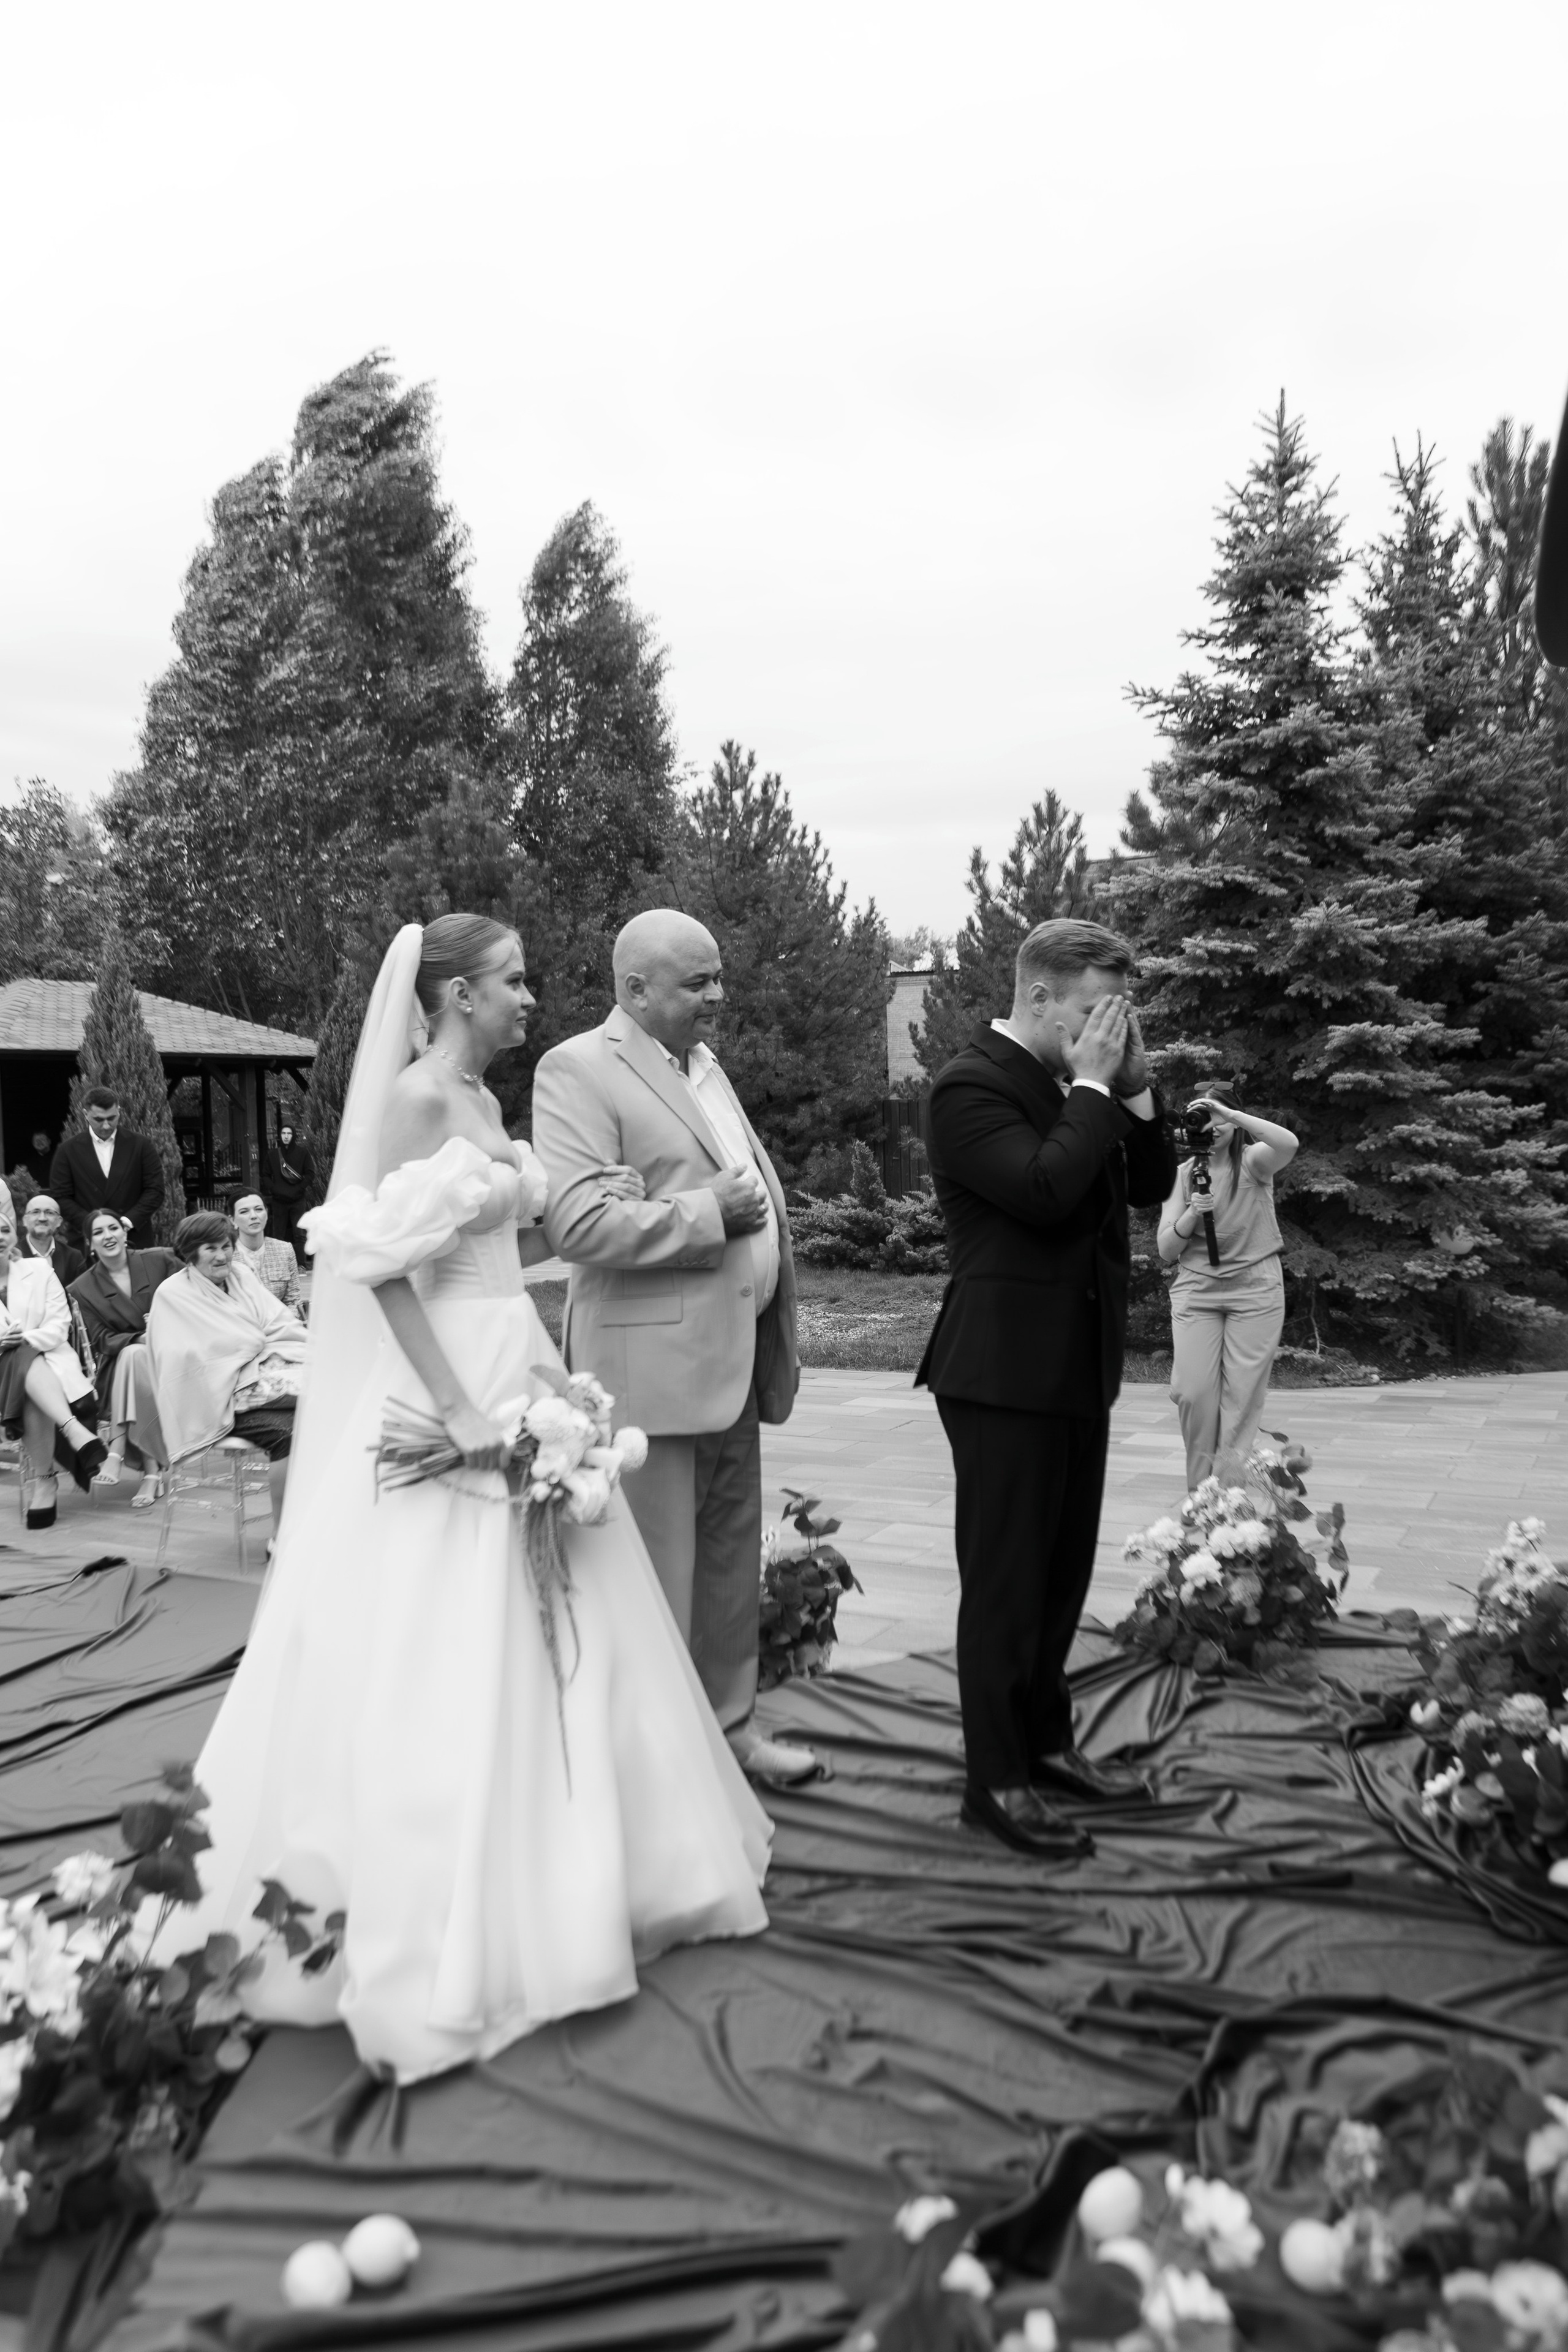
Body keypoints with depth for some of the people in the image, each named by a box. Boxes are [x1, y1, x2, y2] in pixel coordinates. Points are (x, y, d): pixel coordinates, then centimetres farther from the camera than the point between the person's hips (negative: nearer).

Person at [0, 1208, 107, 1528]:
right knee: (26, 1361, -36)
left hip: (46, 1355, 1)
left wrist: (28, 1338, -15)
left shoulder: (38, 1270, 10)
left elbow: (60, 1324, 3)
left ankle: (40, 1482, -35)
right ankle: (77, 1433, -49)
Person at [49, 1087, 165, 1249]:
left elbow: (155, 1190, 2)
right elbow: (61, 1197, 4)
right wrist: (90, 1223, -12)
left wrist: (129, 1220, -11)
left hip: (135, 1241, 0)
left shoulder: (140, 1145, 4)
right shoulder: (69, 1150, 5)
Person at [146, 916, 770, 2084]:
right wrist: (457, 1410, -24)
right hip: (445, 1384, -9)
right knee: (441, 1662, 0)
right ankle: (436, 1933, 15)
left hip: (517, 1373, 9)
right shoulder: (416, 1098, -14)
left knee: (548, 1633, 16)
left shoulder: (485, 1099, 12)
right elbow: (380, 1268, -20)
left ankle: (540, 1882, 33)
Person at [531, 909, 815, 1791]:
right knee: (658, 1577, 2)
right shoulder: (577, 1071, -10)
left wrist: (782, 1338, 19)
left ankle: (729, 1724, 31)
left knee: (733, 1560, 16)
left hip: (735, 1357, 8)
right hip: (654, 1363, -8)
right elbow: (579, 1222, -21)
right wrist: (709, 1215, -17)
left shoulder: (705, 1064, 16)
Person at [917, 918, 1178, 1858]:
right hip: (1007, 1372, -8)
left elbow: (1151, 1185, 11)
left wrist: (1135, 1084, -1)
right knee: (1005, 1580, 2)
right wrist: (1093, 1088, -17)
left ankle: (1045, 1741, 34)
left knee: (1063, 1571, 18)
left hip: (1078, 1367, 9)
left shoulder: (1085, 1089, 11)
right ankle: (996, 1779, 15)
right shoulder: (973, 1084, -15)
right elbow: (1045, 1190, -28)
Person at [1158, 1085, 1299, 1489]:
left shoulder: (1252, 1161, 1)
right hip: (1196, 1289, 2)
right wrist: (1192, 1214, -14)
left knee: (1242, 1397, -4)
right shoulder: (1182, 1175, 9)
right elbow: (1166, 1251, 4)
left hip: (1256, 1288, -2)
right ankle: (1199, 1492, 7)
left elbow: (1288, 1144, -25)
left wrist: (1229, 1113, -26)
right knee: (1193, 1393, -8)